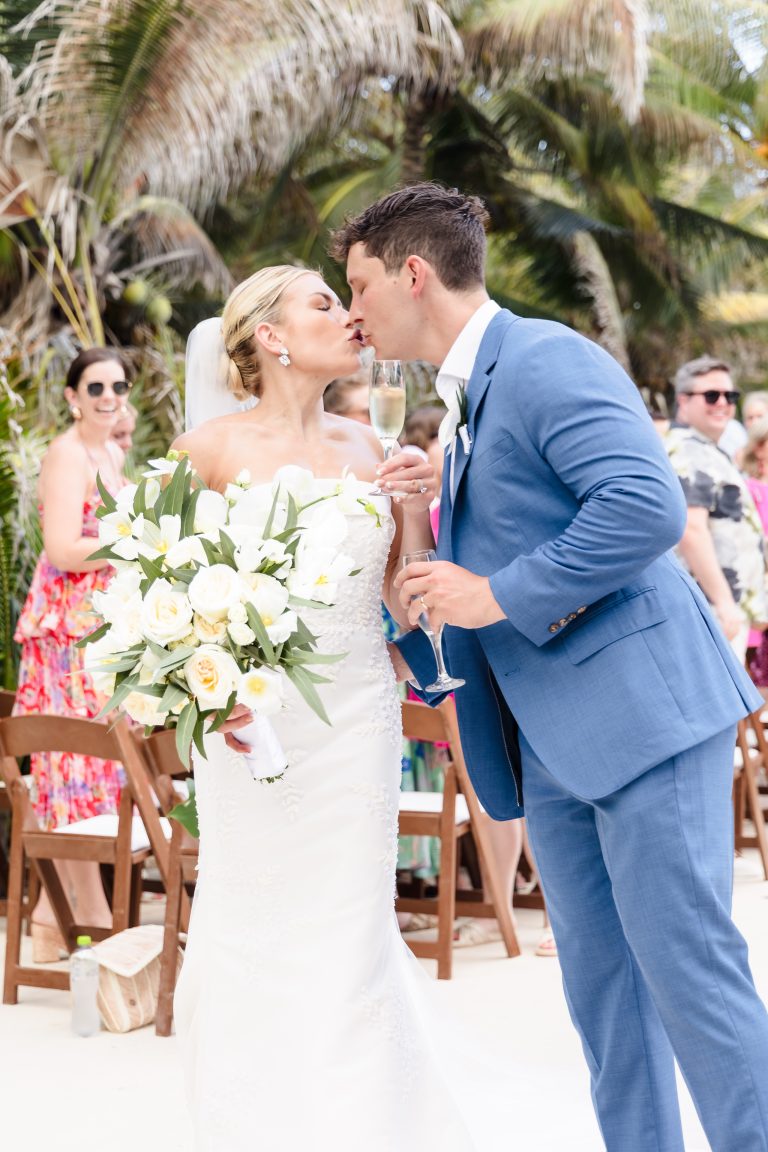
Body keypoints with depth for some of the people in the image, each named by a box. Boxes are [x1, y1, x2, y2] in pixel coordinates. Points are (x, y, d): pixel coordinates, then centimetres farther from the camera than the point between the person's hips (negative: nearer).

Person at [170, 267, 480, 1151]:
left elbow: (399, 594, 11)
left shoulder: (362, 446, 8)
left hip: (356, 719, 3)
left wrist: (415, 506, -5)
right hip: (254, 724, -3)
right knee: (253, 938, 3)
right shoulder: (211, 448, -4)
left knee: (347, 936, 5)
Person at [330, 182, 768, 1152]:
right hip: (552, 745, 10)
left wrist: (498, 594, -19)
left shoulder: (546, 360, -11)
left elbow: (649, 509, -24)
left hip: (641, 715, -10)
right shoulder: (468, 399, 20)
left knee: (689, 971, -8)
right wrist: (414, 633, 19)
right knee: (600, 988, 11)